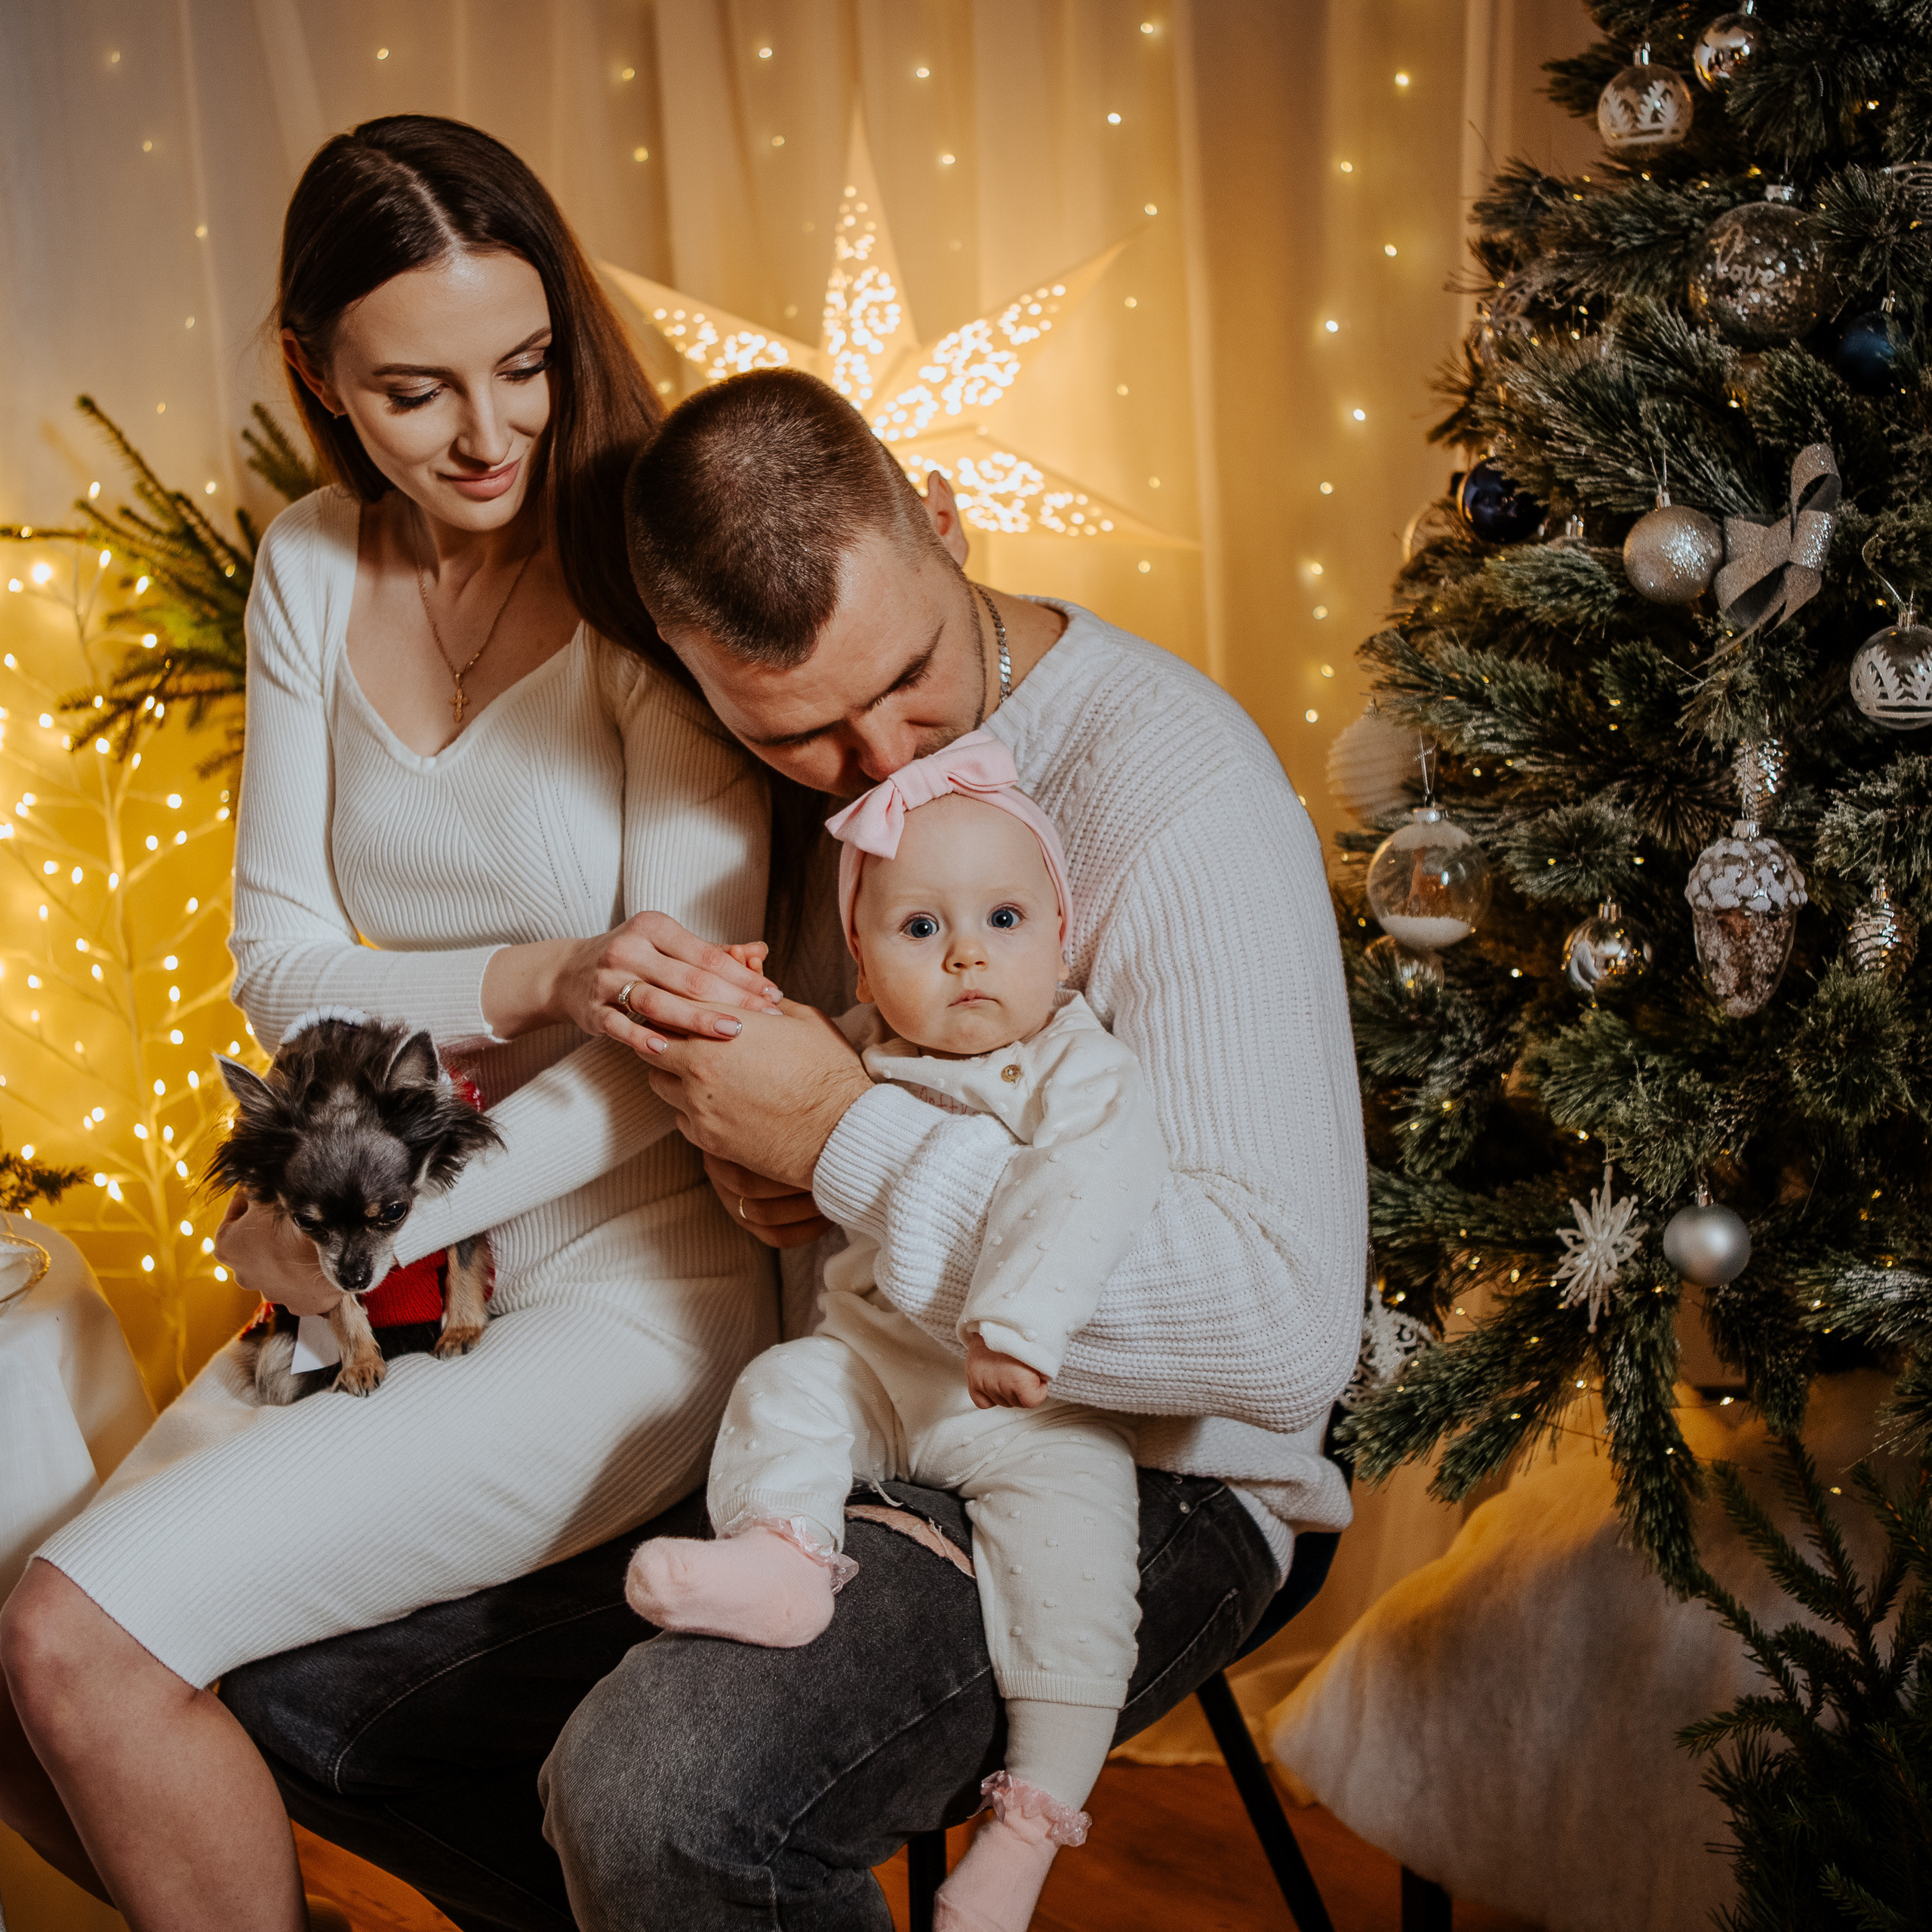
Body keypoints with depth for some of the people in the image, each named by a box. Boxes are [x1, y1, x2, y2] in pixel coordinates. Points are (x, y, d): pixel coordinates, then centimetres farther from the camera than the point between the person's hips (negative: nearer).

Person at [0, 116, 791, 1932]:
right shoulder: (312, 570, 5)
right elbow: (281, 964, 1)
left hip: (625, 1287, -6)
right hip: (409, 1277, 6)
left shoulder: (643, 570, -12)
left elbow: (679, 1040, -14)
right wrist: (537, 978, -19)